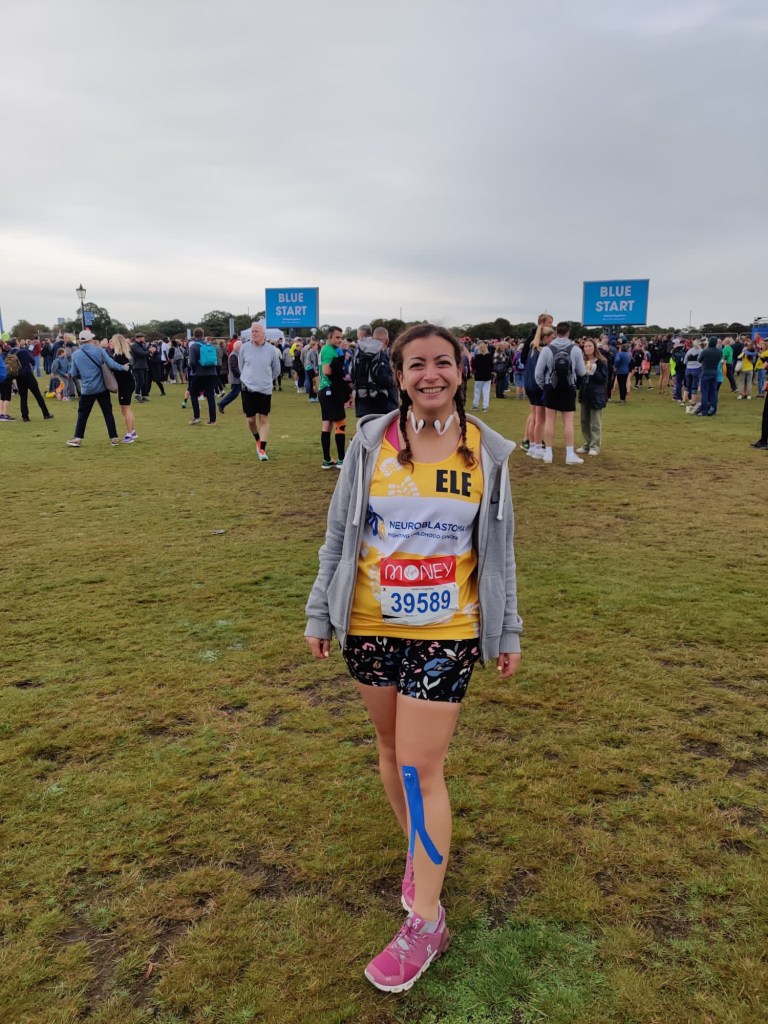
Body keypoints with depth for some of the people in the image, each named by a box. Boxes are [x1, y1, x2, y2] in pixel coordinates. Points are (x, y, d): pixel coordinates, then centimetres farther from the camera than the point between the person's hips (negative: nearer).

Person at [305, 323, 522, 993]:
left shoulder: (487, 452, -3)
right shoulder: (372, 442, -5)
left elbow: (499, 549, 4)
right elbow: (339, 532, 3)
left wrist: (508, 631, 7)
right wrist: (320, 612, 5)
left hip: (446, 634, -2)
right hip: (371, 628, 2)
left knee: (421, 768, -1)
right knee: (391, 747, 16)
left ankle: (425, 922, 16)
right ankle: (421, 852, 42)